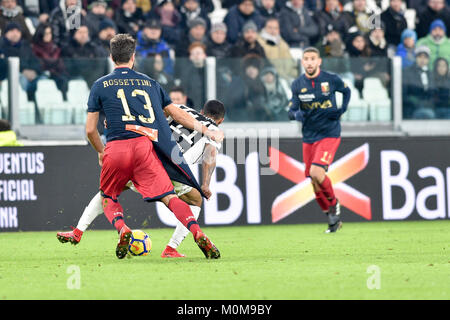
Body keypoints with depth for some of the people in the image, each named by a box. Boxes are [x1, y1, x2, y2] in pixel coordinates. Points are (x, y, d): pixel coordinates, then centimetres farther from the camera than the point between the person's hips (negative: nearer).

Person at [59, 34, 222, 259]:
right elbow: (177, 114, 21)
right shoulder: (149, 83, 18)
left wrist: (101, 152, 29)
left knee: (108, 197, 20)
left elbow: (90, 130, 11)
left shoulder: (100, 86, 13)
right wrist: (208, 131, 29)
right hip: (145, 146, 1)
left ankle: (122, 230, -8)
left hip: (116, 148, -1)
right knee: (169, 197, -3)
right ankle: (198, 234, -24)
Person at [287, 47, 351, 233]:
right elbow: (291, 112, 4)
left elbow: (346, 91, 15)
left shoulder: (331, 79, -5)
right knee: (315, 183, 4)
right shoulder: (297, 85, 1)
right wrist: (298, 115, -20)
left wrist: (342, 110, -3)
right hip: (309, 138, 4)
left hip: (329, 134, -4)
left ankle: (334, 203, 3)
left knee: (316, 172, -24)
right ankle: (333, 218, 22)